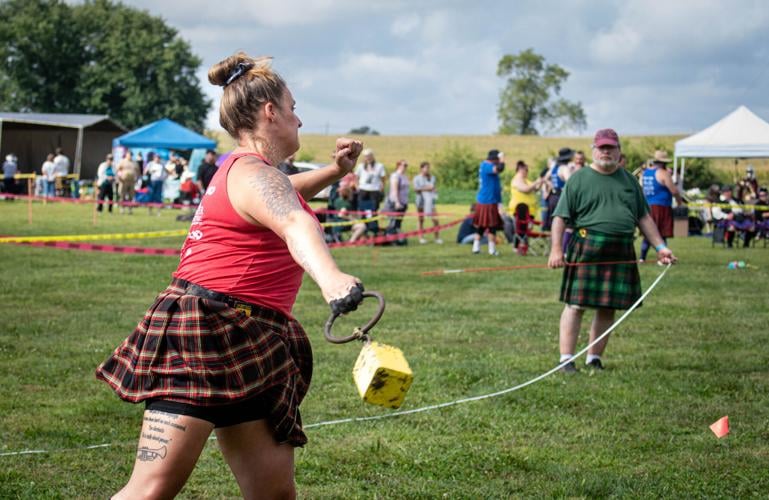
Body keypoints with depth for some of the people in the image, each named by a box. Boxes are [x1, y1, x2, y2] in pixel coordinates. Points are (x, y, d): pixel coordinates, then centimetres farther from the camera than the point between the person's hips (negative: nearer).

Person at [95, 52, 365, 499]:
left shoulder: (245, 169, 22)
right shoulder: (252, 173, -9)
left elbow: (281, 194, 49)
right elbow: (294, 225, -33)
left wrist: (335, 171, 35)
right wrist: (330, 278, -51)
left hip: (247, 351, 10)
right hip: (207, 332, -10)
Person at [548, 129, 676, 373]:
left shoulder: (629, 180, 17)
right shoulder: (579, 179, 3)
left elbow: (644, 217, 20)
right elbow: (560, 217, -1)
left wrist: (660, 247, 12)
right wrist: (556, 249, -12)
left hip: (621, 254, 4)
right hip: (587, 251, -4)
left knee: (608, 308, 6)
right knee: (576, 304, -7)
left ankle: (595, 358, 16)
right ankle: (566, 359, -3)